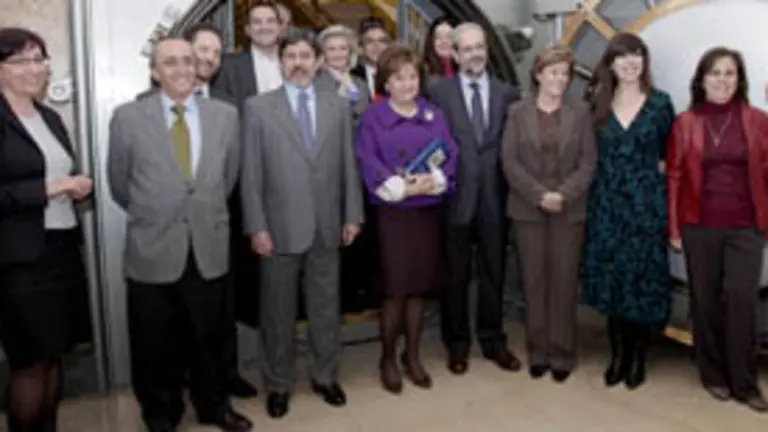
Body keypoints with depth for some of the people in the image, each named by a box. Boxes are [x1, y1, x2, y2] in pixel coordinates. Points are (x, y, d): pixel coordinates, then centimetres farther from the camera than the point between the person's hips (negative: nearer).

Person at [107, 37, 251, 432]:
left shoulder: (225, 115, 0)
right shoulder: (128, 117, -6)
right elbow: (119, 185, 5)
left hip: (210, 248, 2)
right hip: (152, 250, -1)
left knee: (208, 338, 17)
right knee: (156, 345, 13)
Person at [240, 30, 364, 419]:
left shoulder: (338, 106, 7)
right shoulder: (258, 107, -1)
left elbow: (348, 165, 6)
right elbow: (251, 173, -4)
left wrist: (352, 215, 2)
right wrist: (257, 226, -9)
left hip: (326, 227, 3)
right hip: (280, 227, -2)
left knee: (326, 307, 13)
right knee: (278, 311, 10)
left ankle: (325, 377, 30)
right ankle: (278, 384, 26)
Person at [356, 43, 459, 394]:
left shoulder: (434, 115, 10)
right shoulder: (373, 118, -1)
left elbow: (450, 154, 2)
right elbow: (368, 161, -10)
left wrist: (434, 180, -16)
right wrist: (400, 186, -21)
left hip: (429, 210, 4)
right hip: (393, 212, -3)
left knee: (420, 287, 9)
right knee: (395, 289, -2)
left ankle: (412, 356, 24)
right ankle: (388, 359, 16)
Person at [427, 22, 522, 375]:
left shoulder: (508, 94, 5)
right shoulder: (439, 92, -1)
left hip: (494, 197, 2)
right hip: (454, 196, -2)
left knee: (493, 274, 12)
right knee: (456, 276, 10)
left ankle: (492, 339, 29)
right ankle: (457, 343, 26)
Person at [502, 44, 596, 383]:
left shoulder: (580, 113, 6)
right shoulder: (518, 113, 5)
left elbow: (588, 162, 0)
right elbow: (510, 162, -3)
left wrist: (563, 194, -14)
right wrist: (539, 195, -13)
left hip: (569, 210, 0)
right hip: (528, 210, 0)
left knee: (564, 282, 2)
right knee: (534, 281, 5)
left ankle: (562, 354, 13)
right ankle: (538, 352, 15)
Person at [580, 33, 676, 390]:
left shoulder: (659, 103, 0)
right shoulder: (597, 103, 4)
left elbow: (670, 154, 3)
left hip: (646, 204, -2)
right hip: (606, 204, 2)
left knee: (643, 279, 4)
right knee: (610, 280, 6)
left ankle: (638, 358, 19)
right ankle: (618, 354, 21)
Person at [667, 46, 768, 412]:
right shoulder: (685, 122, 0)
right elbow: (674, 177, 1)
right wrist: (673, 228, 0)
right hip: (699, 226, 0)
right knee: (705, 303, 9)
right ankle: (714, 376, 25)